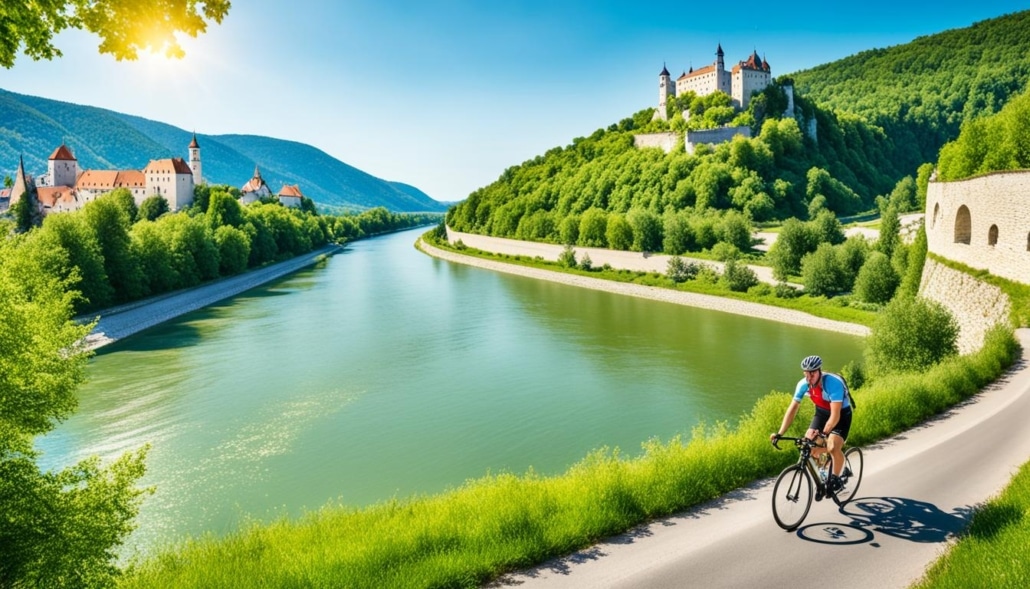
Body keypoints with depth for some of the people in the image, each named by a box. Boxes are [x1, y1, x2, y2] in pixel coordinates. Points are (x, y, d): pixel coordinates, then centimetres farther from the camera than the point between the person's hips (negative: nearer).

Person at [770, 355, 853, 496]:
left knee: (833, 448, -25)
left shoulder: (833, 383, -35)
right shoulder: (803, 384, -20)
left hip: (842, 414, -5)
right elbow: (792, 409, -15)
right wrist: (780, 433, -23)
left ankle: (835, 478, 1)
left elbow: (835, 415, -39)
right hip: (822, 412, 5)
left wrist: (823, 434, -51)